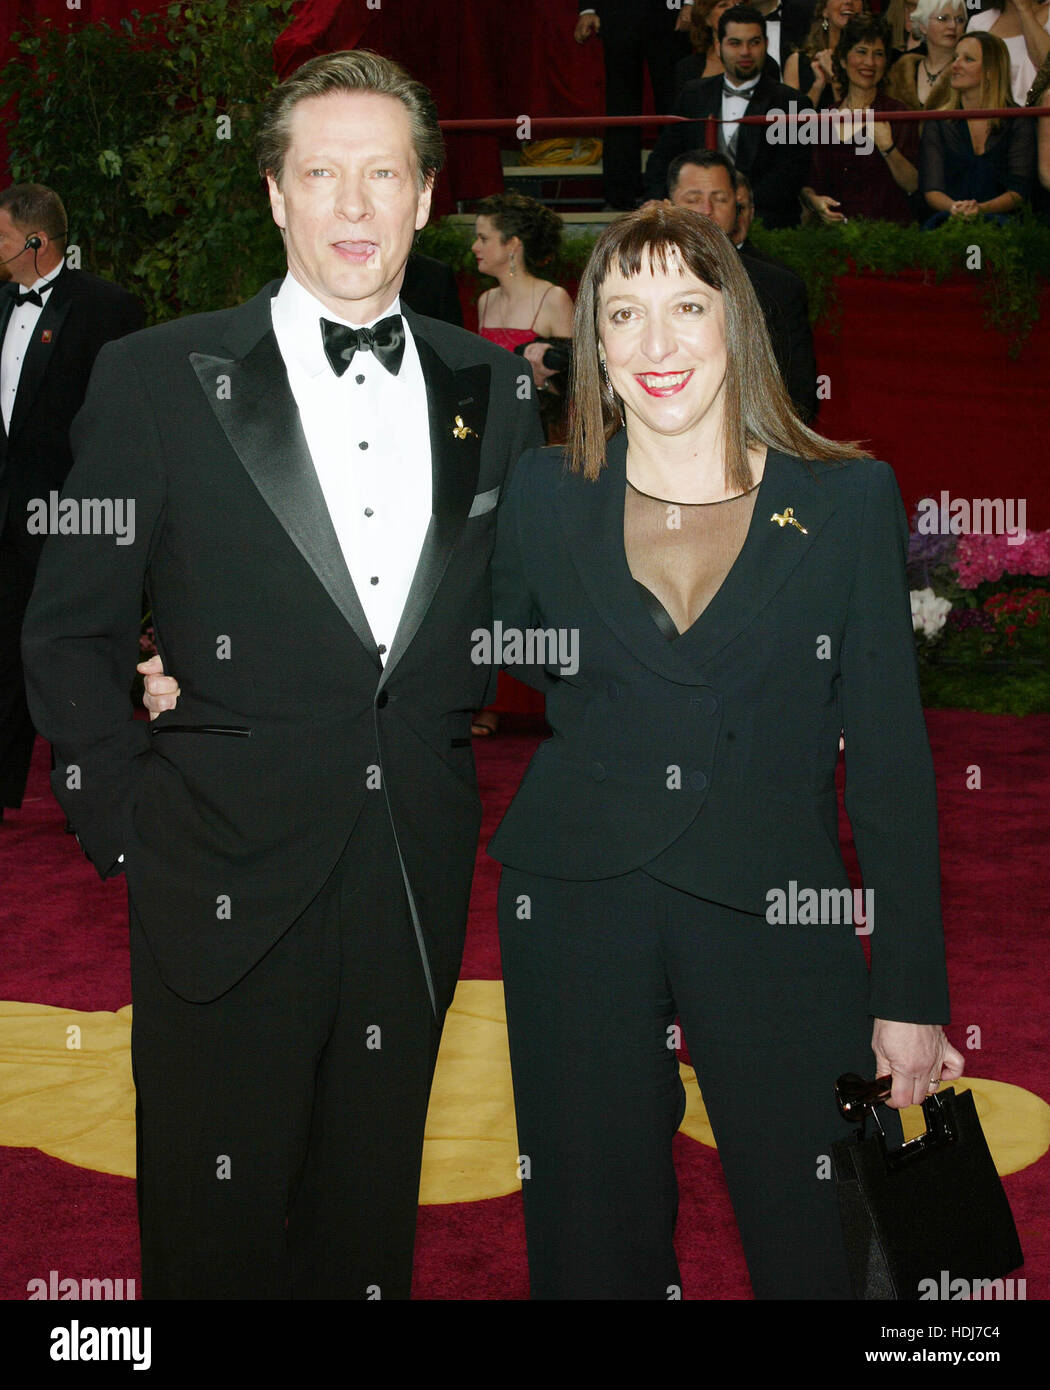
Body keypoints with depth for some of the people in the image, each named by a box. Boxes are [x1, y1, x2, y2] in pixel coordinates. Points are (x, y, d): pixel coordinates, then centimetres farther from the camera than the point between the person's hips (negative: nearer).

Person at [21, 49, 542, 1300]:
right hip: (227, 887, -3)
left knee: (368, 1227, 16)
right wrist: (124, 826, -5)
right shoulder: (157, 379, -4)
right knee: (216, 1238, 8)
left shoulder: (487, 390, 6)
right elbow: (67, 635, -1)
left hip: (417, 893, 3)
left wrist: (442, 773, 5)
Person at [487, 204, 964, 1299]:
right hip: (576, 910, 1)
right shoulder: (546, 493, 6)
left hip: (773, 915, -1)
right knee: (594, 1248, 9)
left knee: (828, 1251, 1)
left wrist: (911, 995, -2)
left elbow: (890, 755, 0)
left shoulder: (850, 500, 1)